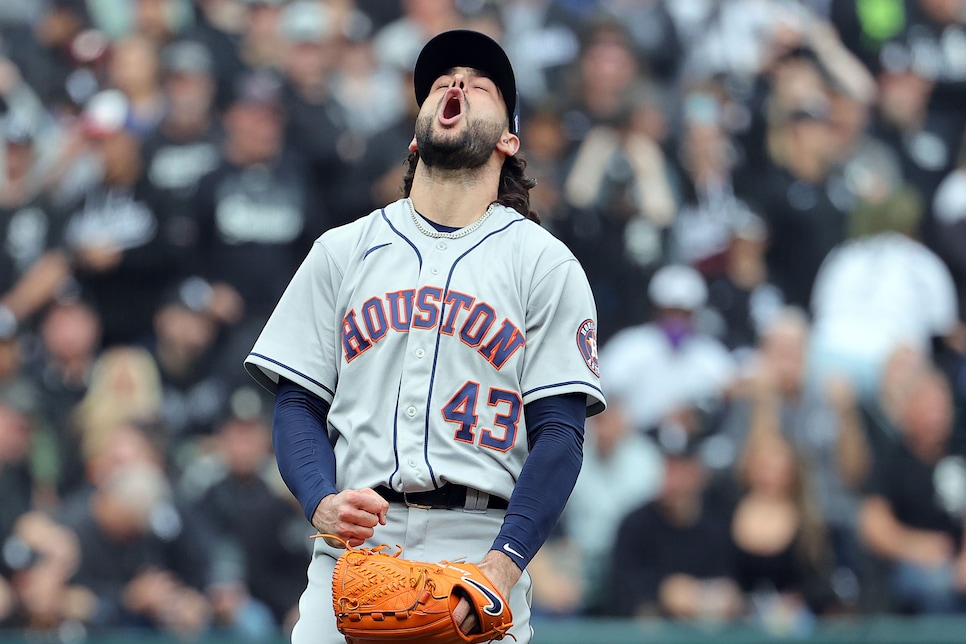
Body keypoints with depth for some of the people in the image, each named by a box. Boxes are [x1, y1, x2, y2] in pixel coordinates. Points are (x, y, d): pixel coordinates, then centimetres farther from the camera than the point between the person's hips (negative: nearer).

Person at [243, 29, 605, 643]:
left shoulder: (547, 264, 8)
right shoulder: (341, 251, 16)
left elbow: (559, 432, 0)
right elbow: (298, 403, 12)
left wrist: (504, 565, -14)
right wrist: (324, 501, -9)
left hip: (483, 543, -2)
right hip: (352, 545, 2)